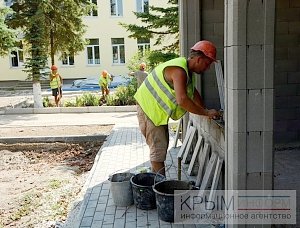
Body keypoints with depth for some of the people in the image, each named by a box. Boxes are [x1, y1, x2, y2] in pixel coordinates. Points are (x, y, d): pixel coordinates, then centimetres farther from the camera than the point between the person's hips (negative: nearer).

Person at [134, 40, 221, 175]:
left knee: (163, 144, 17)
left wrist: (206, 110, 8)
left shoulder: (187, 69, 6)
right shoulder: (179, 70, -27)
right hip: (149, 108, -11)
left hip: (158, 109, 11)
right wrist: (206, 113, -29)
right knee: (158, 149, -8)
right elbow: (182, 100, -37)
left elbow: (193, 92, 16)